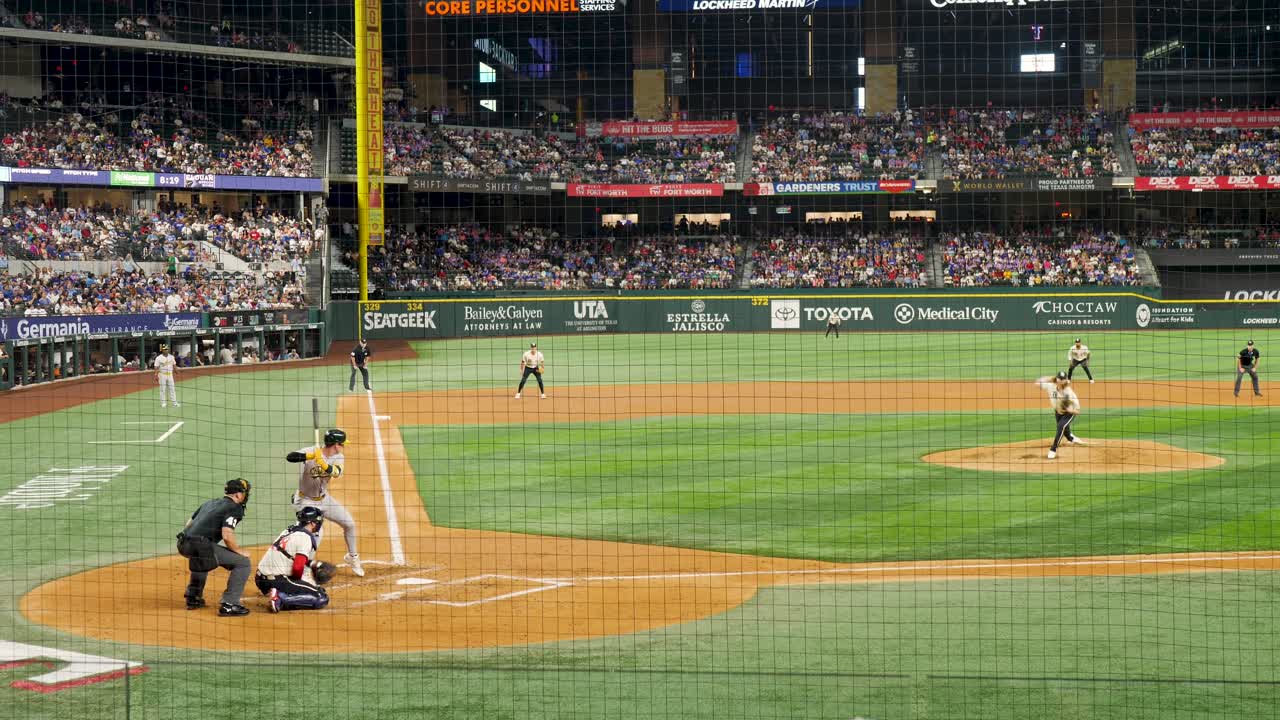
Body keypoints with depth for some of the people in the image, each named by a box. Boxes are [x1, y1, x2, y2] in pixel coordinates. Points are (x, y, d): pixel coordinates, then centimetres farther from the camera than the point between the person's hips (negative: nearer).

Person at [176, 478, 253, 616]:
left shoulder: (210, 503, 26)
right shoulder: (234, 508, 0)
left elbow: (187, 525, 28)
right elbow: (227, 536, -13)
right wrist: (240, 551, 2)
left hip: (183, 545, 9)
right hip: (201, 546, -9)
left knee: (201, 560, 42)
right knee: (242, 562, -1)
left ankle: (193, 598, 39)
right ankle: (228, 605, -7)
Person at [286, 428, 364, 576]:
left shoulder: (338, 457, -9)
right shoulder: (312, 451, -23)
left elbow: (336, 473, -30)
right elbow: (290, 457, -38)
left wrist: (323, 464, -49)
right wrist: (310, 456, -53)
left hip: (324, 498, 6)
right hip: (306, 501, -6)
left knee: (349, 523, 11)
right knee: (315, 533, -23)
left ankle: (352, 557, 33)